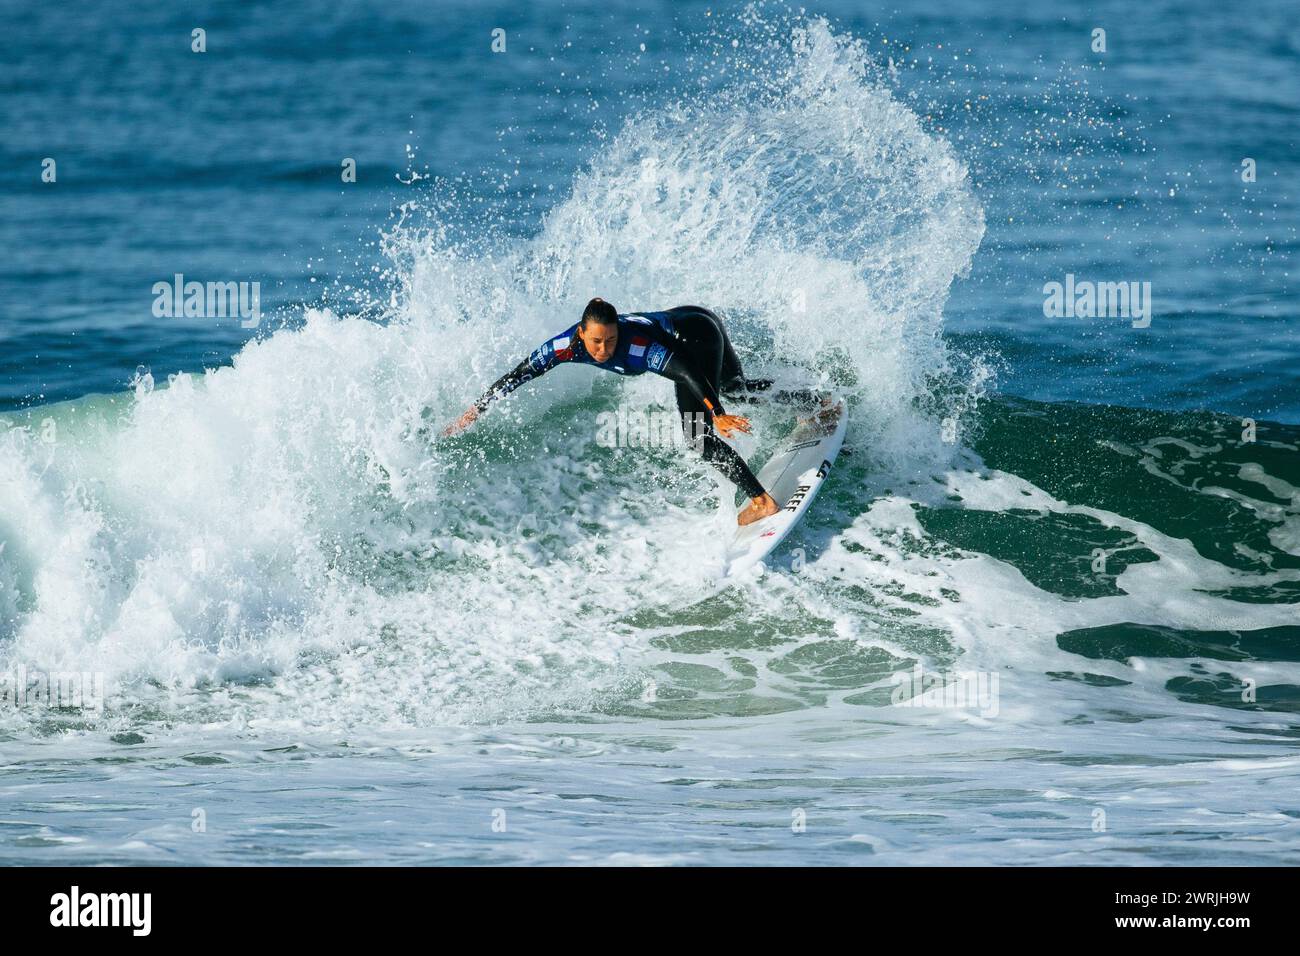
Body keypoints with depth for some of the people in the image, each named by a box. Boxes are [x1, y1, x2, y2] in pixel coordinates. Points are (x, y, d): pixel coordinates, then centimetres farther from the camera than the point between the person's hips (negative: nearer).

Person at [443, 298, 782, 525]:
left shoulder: (639, 346, -44)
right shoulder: (569, 344, -29)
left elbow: (689, 374, -53)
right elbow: (519, 375, -22)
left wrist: (717, 415, -65)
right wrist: (476, 410, -22)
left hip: (700, 334, -7)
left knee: (698, 434, -21)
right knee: (734, 387, 33)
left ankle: (763, 501, -17)